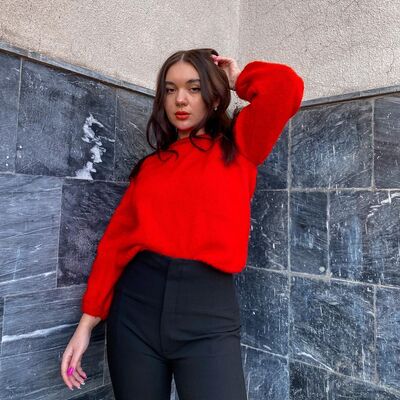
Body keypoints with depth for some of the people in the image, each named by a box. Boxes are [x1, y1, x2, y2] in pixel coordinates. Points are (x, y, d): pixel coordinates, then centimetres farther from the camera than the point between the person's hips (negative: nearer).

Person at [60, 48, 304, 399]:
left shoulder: (237, 146, 6)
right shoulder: (151, 165, 10)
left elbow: (286, 86, -10)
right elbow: (117, 240, 6)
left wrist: (238, 79, 9)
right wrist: (88, 321, 4)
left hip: (210, 309, -2)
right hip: (135, 306, 3)